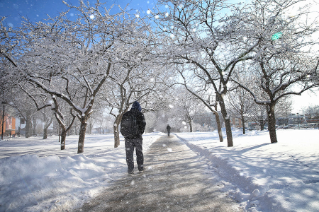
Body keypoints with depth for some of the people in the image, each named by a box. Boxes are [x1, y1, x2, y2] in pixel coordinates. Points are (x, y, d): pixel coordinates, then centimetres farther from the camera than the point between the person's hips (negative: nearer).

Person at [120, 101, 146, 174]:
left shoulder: (125, 115, 7)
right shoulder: (140, 114, -3)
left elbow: (122, 126, 6)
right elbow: (143, 125, -5)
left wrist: (125, 134, 12)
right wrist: (140, 133, 9)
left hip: (128, 138, 2)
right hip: (137, 137, -2)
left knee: (129, 153, 9)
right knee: (139, 152, 13)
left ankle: (130, 169, 9)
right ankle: (140, 167, 20)